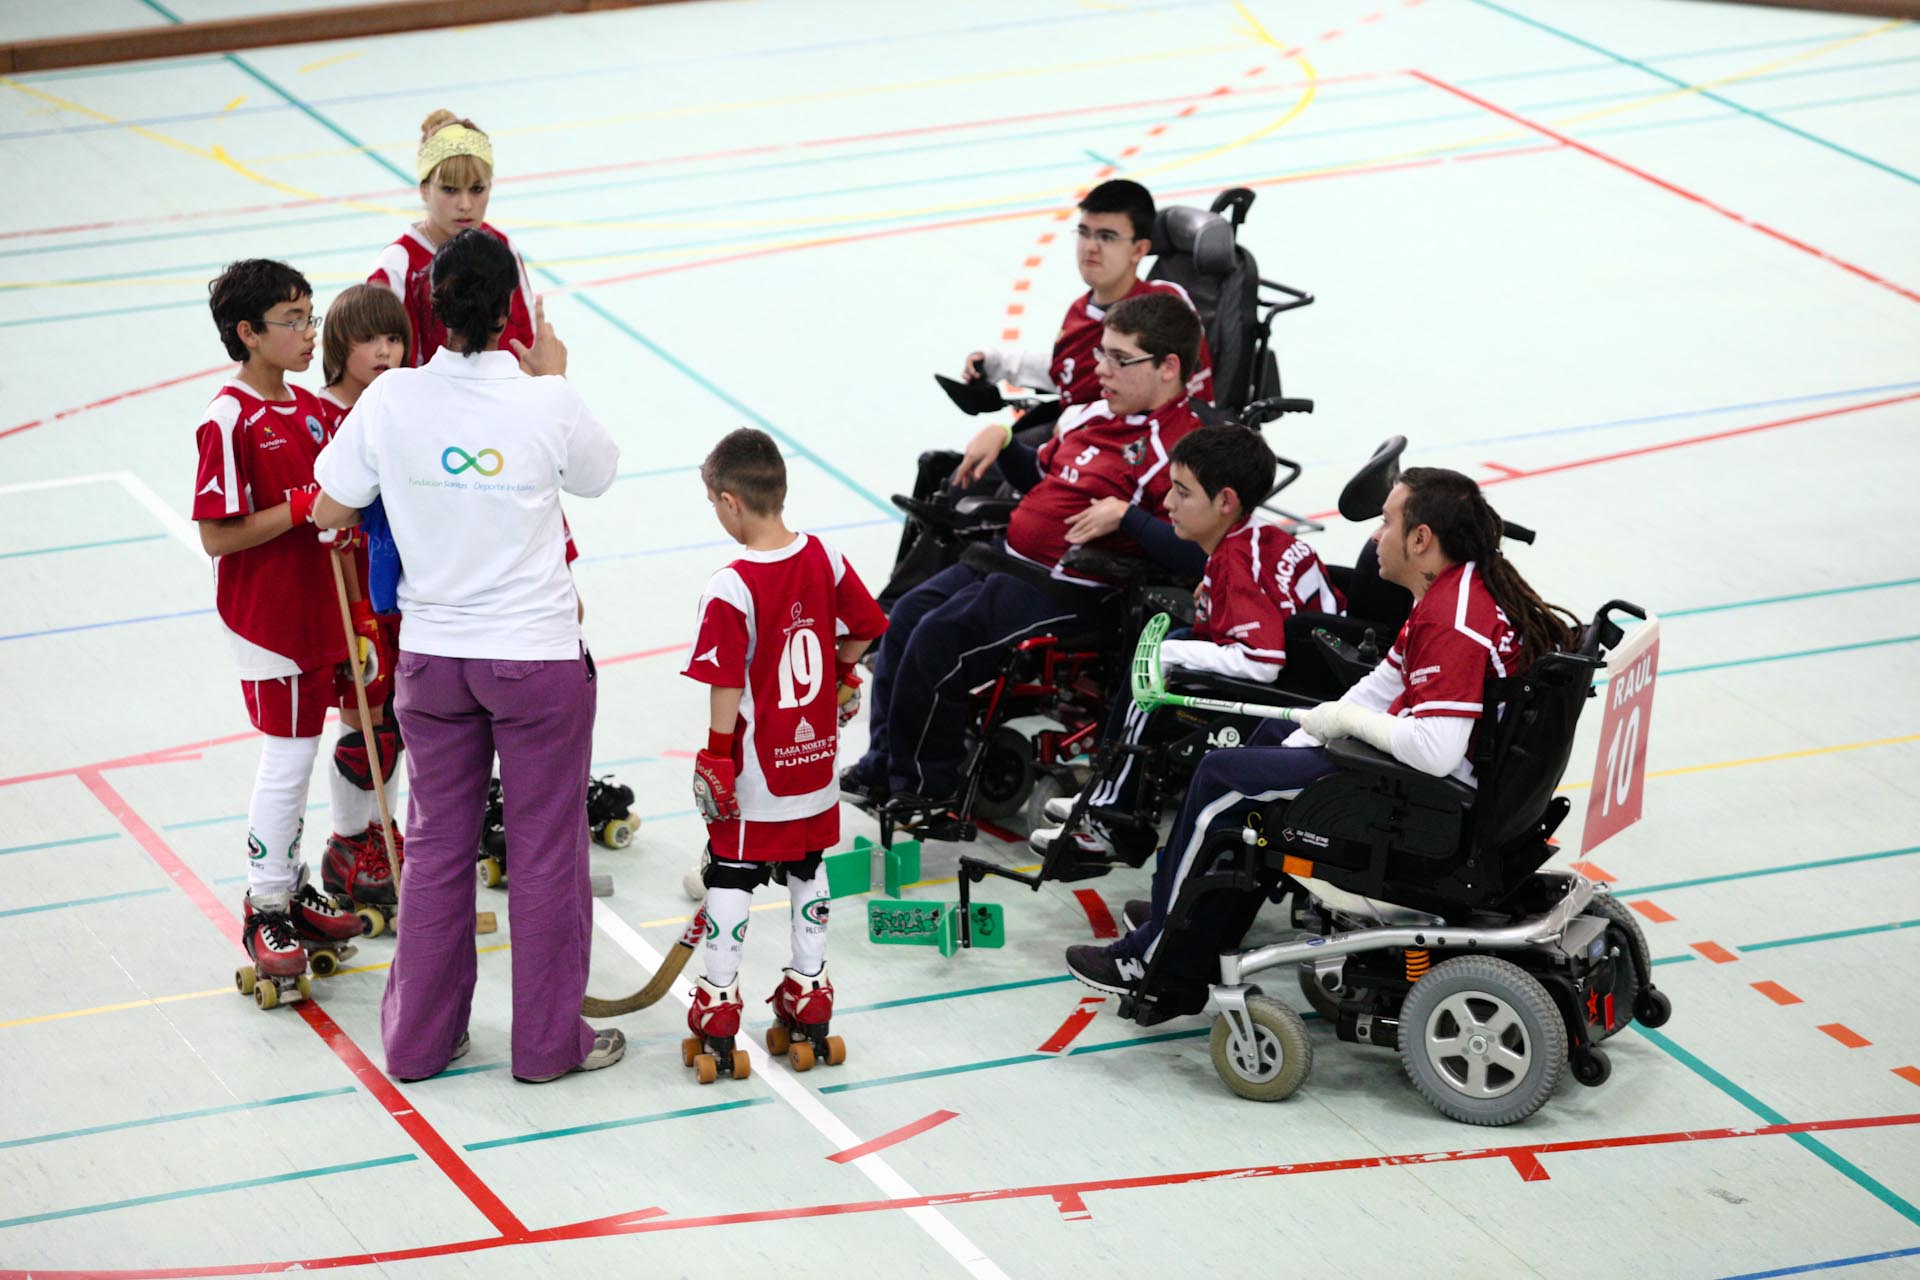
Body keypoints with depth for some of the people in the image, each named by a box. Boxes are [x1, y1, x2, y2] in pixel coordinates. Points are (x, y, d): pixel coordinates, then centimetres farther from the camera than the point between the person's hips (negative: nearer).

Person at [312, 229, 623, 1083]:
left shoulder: (392, 399, -11)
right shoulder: (547, 404, -17)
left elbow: (330, 512, -2)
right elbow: (597, 477, 4)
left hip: (432, 655, 3)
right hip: (539, 656, -3)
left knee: (435, 844, 15)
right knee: (546, 848, 10)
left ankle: (419, 1038, 24)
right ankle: (548, 1041, 20)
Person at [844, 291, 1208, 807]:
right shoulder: (1095, 415, 12)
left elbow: (1198, 553, -29)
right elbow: (1042, 474, 30)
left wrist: (1126, 516, -29)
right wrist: (1000, 439, 12)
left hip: (1067, 589, -10)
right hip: (1011, 560, 10)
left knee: (941, 635, -18)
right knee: (909, 613, 2)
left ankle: (919, 784, -1)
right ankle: (883, 761, 12)